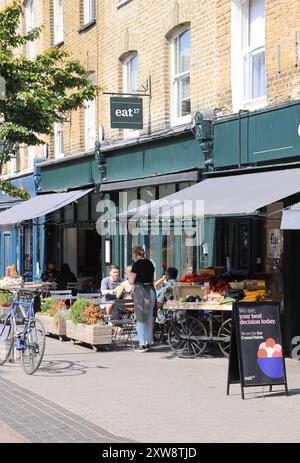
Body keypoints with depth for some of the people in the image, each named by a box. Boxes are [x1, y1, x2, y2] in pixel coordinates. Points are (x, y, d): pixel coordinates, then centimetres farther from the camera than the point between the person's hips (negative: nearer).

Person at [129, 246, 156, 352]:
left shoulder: (136, 264, -10)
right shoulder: (150, 263, 10)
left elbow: (131, 281, -10)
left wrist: (129, 276, 10)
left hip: (140, 290, -6)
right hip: (151, 290, 6)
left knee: (140, 319, 0)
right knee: (149, 318, 13)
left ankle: (142, 344, -2)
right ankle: (148, 343, 17)